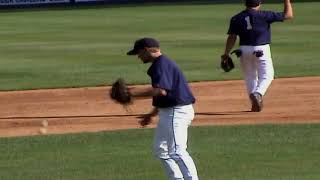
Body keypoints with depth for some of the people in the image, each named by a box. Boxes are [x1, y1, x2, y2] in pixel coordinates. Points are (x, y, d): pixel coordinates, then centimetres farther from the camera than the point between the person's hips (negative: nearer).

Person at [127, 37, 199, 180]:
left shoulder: (162, 64, -16)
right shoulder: (161, 63, 17)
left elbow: (161, 91, -30)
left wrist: (135, 93, -26)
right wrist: (152, 114, 27)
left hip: (176, 113, -12)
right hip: (167, 113, 12)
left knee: (177, 151, -19)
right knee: (160, 149, 20)